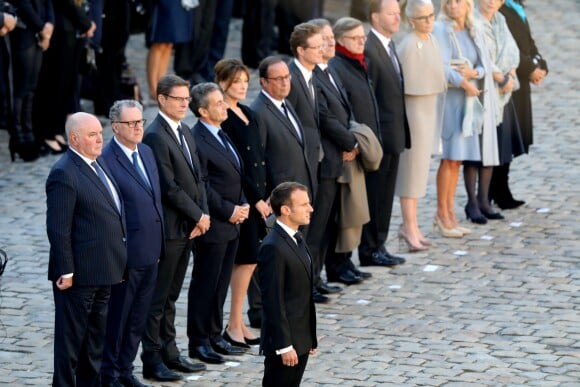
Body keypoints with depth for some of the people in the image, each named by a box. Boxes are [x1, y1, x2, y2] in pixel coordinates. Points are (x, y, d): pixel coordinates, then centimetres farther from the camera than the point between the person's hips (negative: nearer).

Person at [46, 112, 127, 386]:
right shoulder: (64, 174, -18)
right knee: (71, 338, 1)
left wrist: (117, 261, 17)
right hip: (79, 275, -9)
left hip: (103, 271, 9)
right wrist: (65, 272, -21)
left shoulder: (98, 163, 11)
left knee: (96, 337, 18)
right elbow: (58, 229, -20)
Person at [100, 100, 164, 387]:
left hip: (150, 254, 8)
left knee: (138, 320, 17)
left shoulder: (146, 152, 9)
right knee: (116, 318, 6)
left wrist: (158, 242, 14)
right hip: (125, 255, -8)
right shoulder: (106, 160, -18)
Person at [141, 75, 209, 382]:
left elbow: (197, 178, 14)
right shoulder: (155, 136, -16)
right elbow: (169, 186, -19)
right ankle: (152, 360, 6)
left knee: (171, 295, 16)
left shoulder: (184, 132, 12)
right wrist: (199, 215, -12)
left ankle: (169, 352, 23)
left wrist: (203, 214, 0)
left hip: (189, 227, 8)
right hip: (168, 228, -8)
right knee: (158, 297, 0)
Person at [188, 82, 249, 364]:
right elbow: (202, 187, -19)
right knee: (204, 285, 1)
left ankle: (214, 337, 23)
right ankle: (199, 342, 8)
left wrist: (242, 205, 4)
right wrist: (229, 211, -15)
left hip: (232, 223, 9)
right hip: (212, 225, -9)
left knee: (220, 284, 15)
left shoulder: (222, 136, 12)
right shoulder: (197, 140, -17)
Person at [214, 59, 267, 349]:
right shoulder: (222, 118, -12)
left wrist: (268, 194, 6)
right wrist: (256, 198, -13)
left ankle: (237, 322, 15)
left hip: (258, 196, 8)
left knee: (249, 260, 9)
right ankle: (234, 325, 1)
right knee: (247, 259, -6)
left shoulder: (248, 114, 14)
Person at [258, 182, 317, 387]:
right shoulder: (273, 248, -19)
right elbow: (273, 302, -20)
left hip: (301, 339, 9)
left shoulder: (296, 239, 11)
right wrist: (284, 346, -20)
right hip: (284, 341, -9)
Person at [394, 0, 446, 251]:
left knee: (419, 167, 12)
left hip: (429, 108, 9)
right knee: (412, 167, -4)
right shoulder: (408, 46, -18)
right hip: (413, 109, -9)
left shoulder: (431, 41, 8)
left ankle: (409, 225, 19)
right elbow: (404, 82, -18)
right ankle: (410, 228, 0)